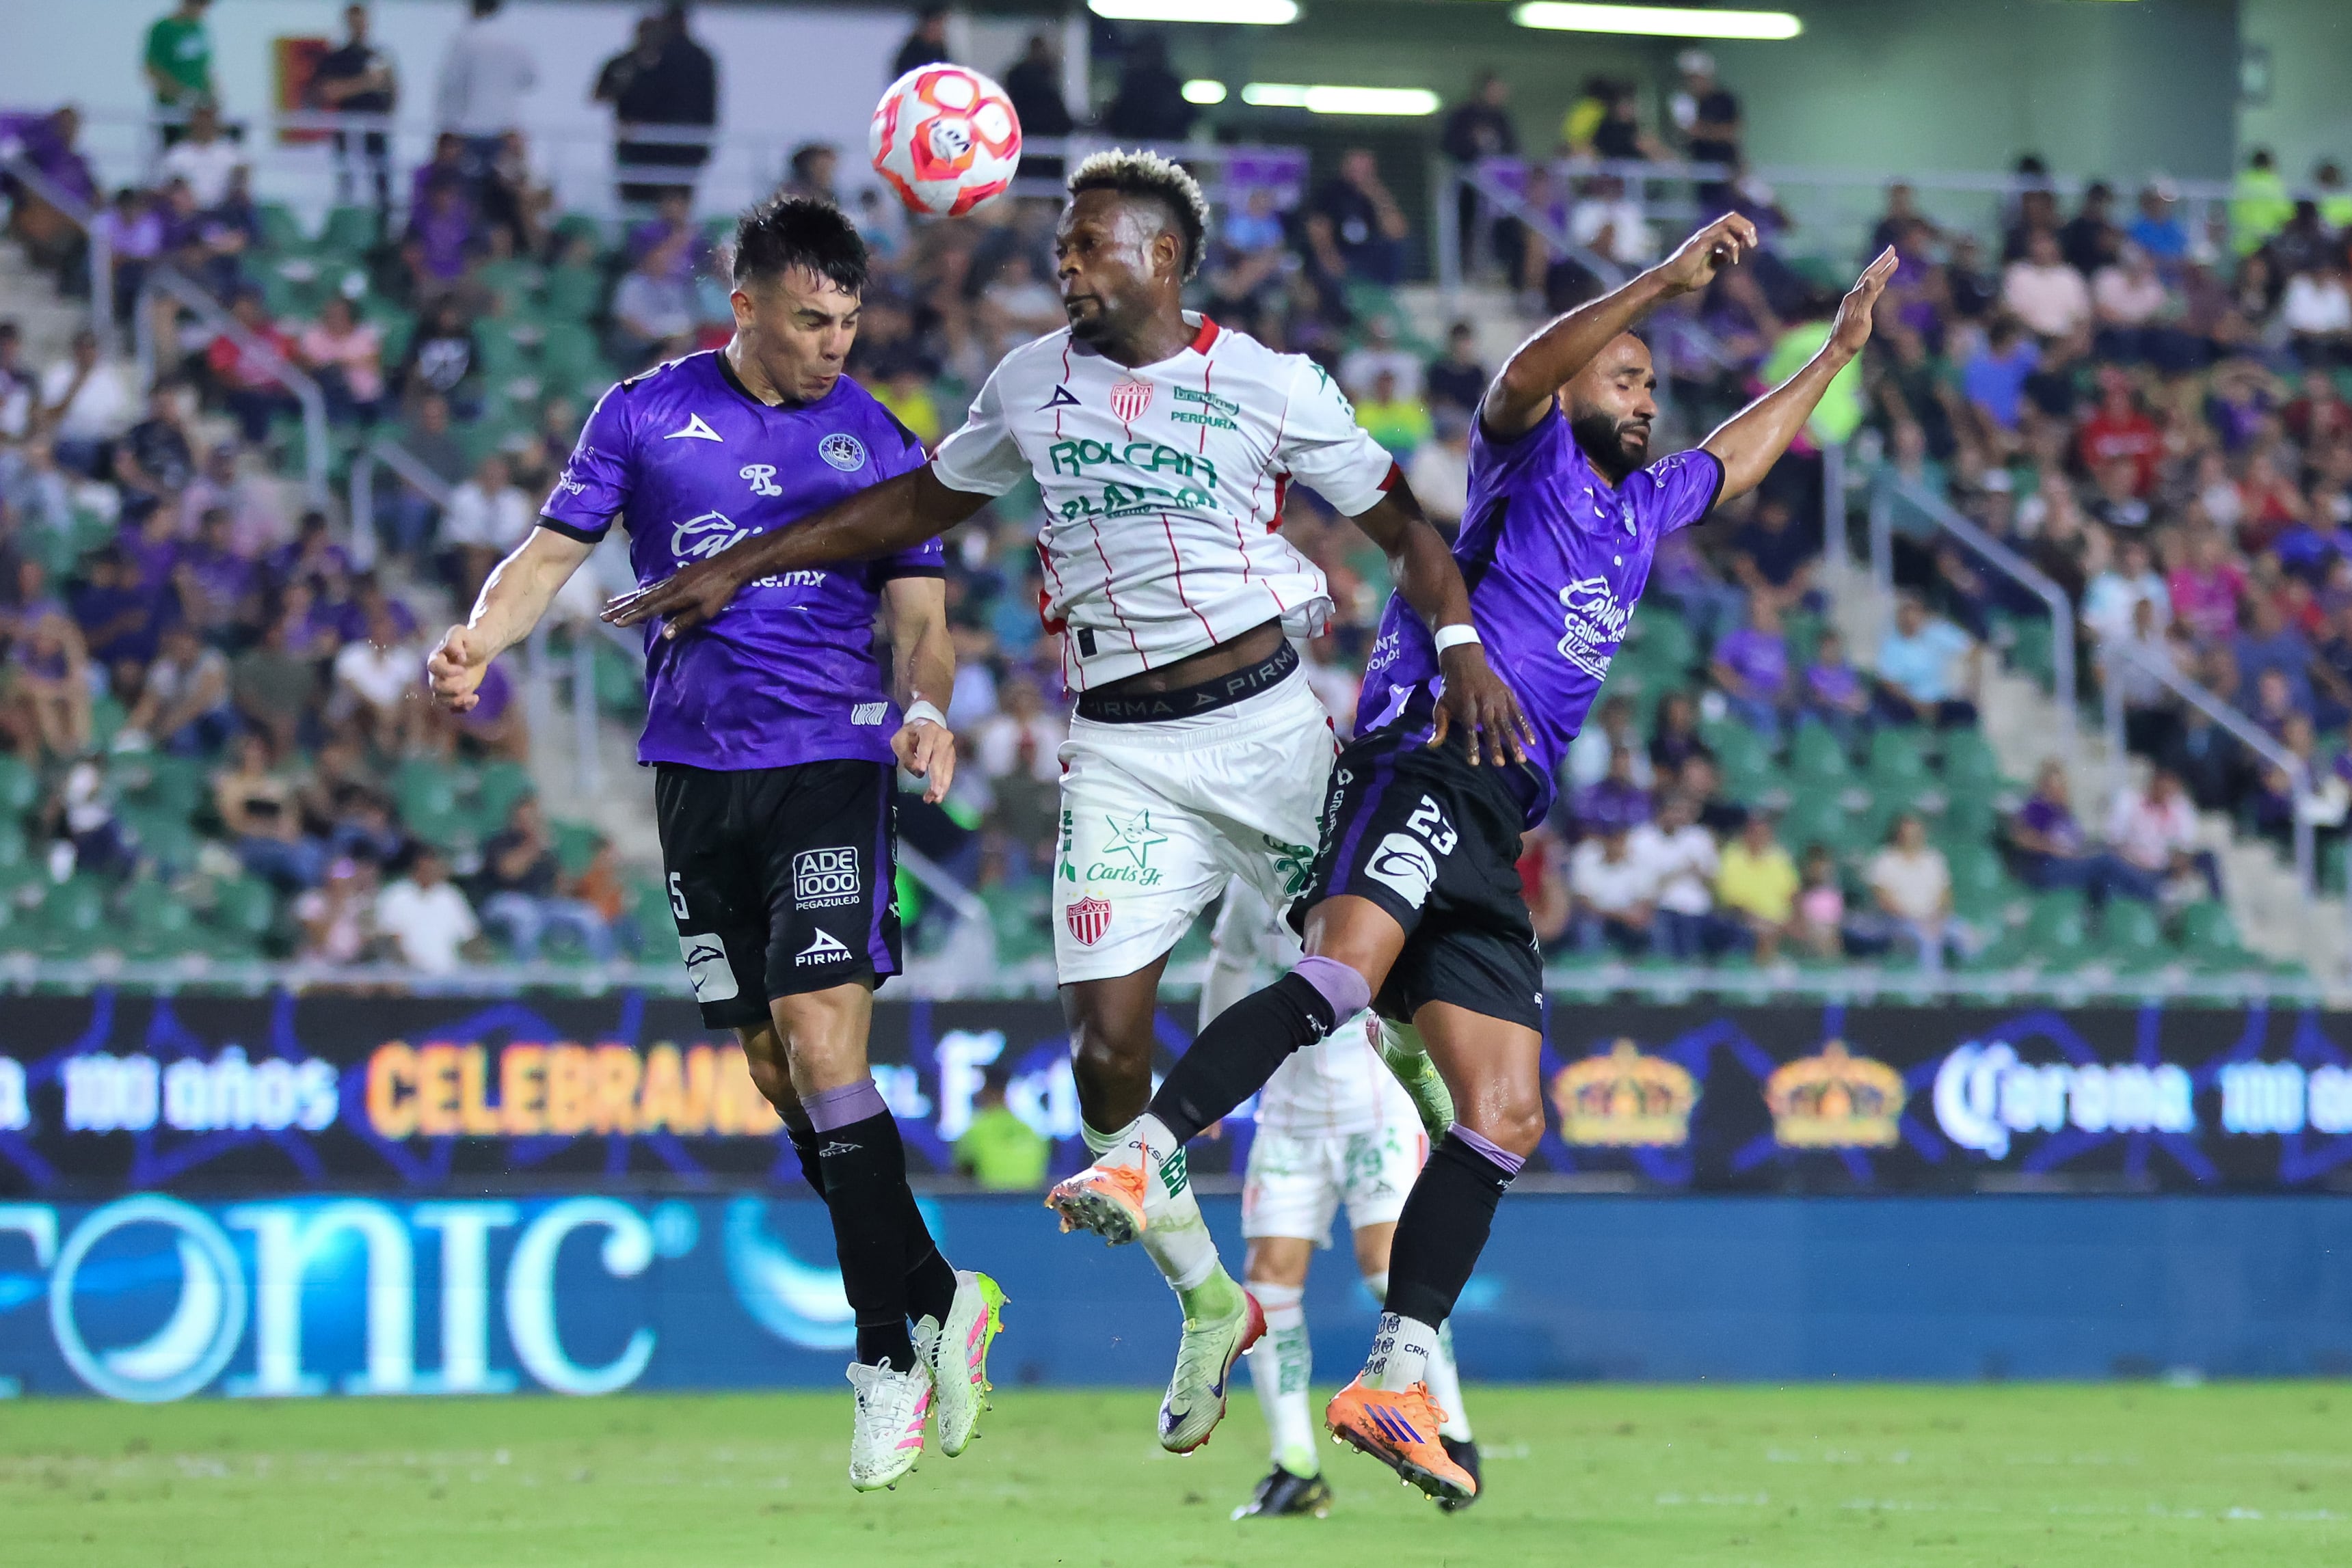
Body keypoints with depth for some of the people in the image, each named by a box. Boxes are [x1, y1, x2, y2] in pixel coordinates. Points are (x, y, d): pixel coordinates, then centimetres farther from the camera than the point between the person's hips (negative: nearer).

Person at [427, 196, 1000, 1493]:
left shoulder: (874, 440, 5)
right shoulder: (646, 415, 6)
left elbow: (919, 615, 5)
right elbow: (554, 550, 6)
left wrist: (925, 706, -17)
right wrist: (478, 639, -14)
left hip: (831, 763, -3)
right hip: (698, 771, 3)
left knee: (820, 1043, -17)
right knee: (775, 1074, 5)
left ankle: (889, 1353, -12)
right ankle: (937, 1300, 19)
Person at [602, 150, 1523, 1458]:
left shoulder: (1268, 384, -1)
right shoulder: (1033, 383, 8)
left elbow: (1403, 527, 2)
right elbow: (922, 504, 21)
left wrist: (1461, 645, -15)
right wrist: (741, 566, 19)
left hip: (1266, 715, -2)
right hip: (1122, 752, 2)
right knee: (1106, 1043, -8)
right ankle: (1209, 1303, 8)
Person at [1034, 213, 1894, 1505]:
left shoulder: (1642, 505, 32)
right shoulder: (1530, 458, 10)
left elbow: (1744, 454, 51)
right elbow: (1522, 377, -13)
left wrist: (1838, 351, 54)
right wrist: (1665, 282, -22)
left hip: (1491, 837, 8)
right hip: (1424, 766, -8)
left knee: (1506, 1118, -2)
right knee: (1341, 977, -35)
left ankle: (1396, 1378, -4)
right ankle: (1136, 1160, -45)